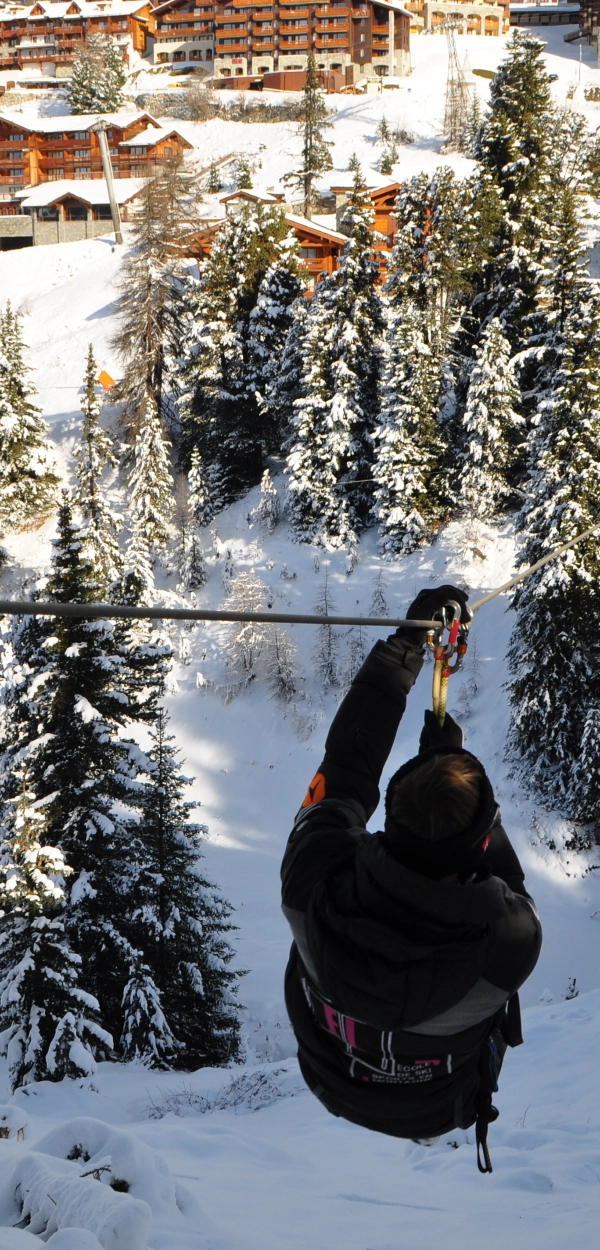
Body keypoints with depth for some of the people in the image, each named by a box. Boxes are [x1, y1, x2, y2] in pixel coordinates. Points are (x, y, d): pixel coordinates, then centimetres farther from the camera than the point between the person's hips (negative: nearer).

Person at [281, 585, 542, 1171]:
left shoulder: (316, 881, -38)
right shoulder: (511, 942, -40)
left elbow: (345, 766, -21)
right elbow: (505, 881, -15)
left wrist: (410, 636, -14)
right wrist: (452, 755, -10)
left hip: (332, 1083, 1)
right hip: (438, 1112, -1)